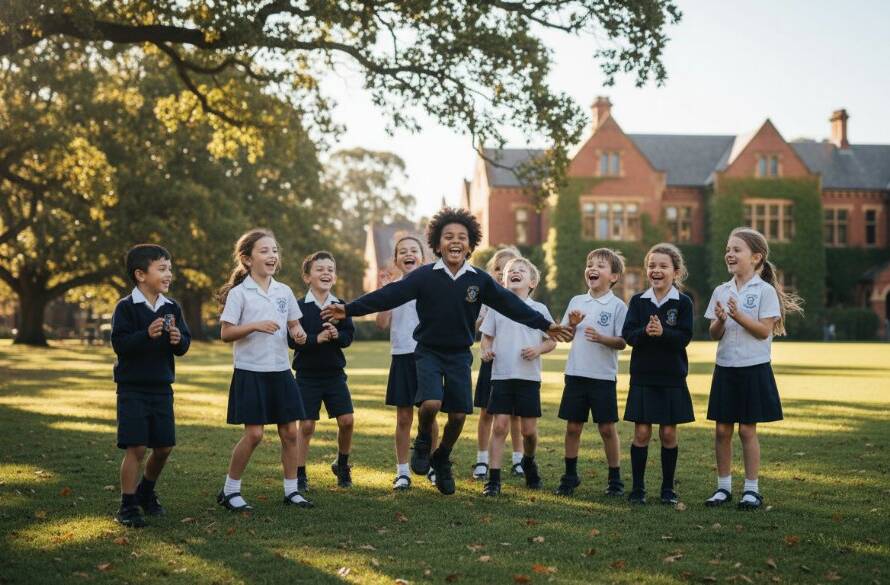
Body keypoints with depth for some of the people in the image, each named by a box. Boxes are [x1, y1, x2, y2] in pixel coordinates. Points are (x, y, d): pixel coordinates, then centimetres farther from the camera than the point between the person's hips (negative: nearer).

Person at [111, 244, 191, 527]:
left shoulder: (172, 308, 7)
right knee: (136, 447, -8)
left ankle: (146, 493, 34)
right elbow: (119, 344, -16)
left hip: (162, 387, 5)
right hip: (132, 388, -5)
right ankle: (128, 506, 4)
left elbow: (185, 345, 7)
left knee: (163, 447, 10)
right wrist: (147, 334, -29)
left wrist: (179, 339, -15)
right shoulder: (126, 307, -9)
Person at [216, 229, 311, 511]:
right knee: (254, 434, -6)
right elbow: (225, 333, -9)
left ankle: (291, 490, 17)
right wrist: (255, 326, -22)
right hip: (250, 371, -5)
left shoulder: (284, 291, 8)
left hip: (280, 370, 5)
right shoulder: (239, 293, -7)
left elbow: (293, 323, 17)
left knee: (290, 431, 5)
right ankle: (229, 490, 9)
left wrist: (298, 332, -6)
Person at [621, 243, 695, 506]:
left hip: (672, 378, -1)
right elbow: (627, 335, -5)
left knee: (668, 433, 6)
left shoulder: (683, 302, -2)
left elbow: (684, 338, -10)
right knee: (641, 432, 1)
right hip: (642, 376, 1)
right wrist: (645, 332, -25)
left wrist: (663, 332, -28)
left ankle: (668, 487, 18)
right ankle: (637, 488, 10)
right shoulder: (638, 301, 4)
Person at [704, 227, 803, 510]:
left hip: (753, 368, -4)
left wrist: (739, 316, -23)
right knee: (722, 429, 6)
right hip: (725, 368, 4)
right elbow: (714, 334, 6)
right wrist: (720, 320, -15)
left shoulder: (765, 291, -6)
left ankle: (751, 489, 11)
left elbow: (764, 331, -12)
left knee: (747, 429, 1)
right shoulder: (721, 291, 7)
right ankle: (724, 486, 16)